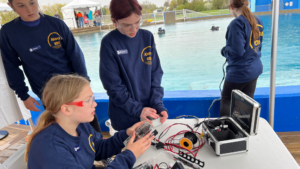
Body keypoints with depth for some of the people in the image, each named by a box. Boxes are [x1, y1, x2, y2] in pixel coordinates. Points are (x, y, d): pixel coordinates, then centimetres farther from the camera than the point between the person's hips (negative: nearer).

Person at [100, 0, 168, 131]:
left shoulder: (147, 37, -2)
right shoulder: (109, 43, -13)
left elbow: (156, 74, 0)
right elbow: (113, 85, -12)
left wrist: (158, 104, -9)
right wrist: (137, 109, -16)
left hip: (150, 111, 4)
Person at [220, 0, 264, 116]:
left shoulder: (237, 23, -19)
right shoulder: (258, 21, 8)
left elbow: (236, 51, -23)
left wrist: (224, 51, -5)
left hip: (239, 72, -8)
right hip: (255, 69, 8)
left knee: (226, 100, 7)